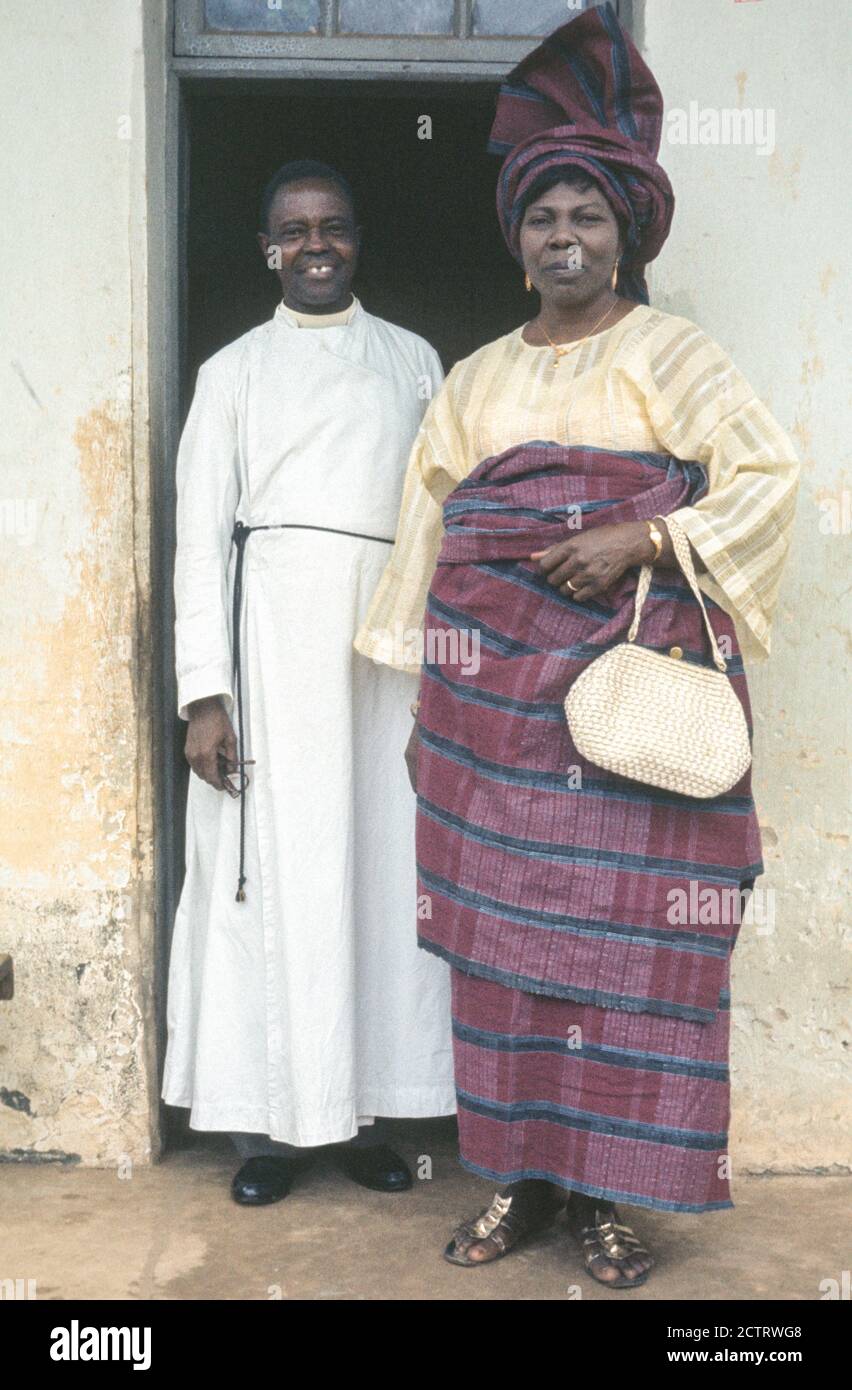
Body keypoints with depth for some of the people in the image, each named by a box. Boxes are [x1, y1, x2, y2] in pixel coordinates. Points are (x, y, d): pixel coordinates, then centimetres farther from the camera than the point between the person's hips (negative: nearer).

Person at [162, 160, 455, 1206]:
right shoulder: (234, 370, 10)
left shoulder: (413, 361, 16)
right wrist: (204, 691, -8)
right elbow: (200, 535, 2)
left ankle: (360, 1109, 12)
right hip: (271, 625, -1)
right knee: (273, 863, -1)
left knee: (383, 860, 1)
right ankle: (273, 1119, 9)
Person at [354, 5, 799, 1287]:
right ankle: (523, 1174, 15)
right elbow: (428, 528, 17)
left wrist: (638, 542, -16)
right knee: (504, 924, 4)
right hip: (494, 691, 4)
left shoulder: (671, 353, 6)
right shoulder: (477, 377, 18)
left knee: (626, 927, -3)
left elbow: (766, 475, -5)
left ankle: (607, 1190, 8)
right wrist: (427, 688, 11)